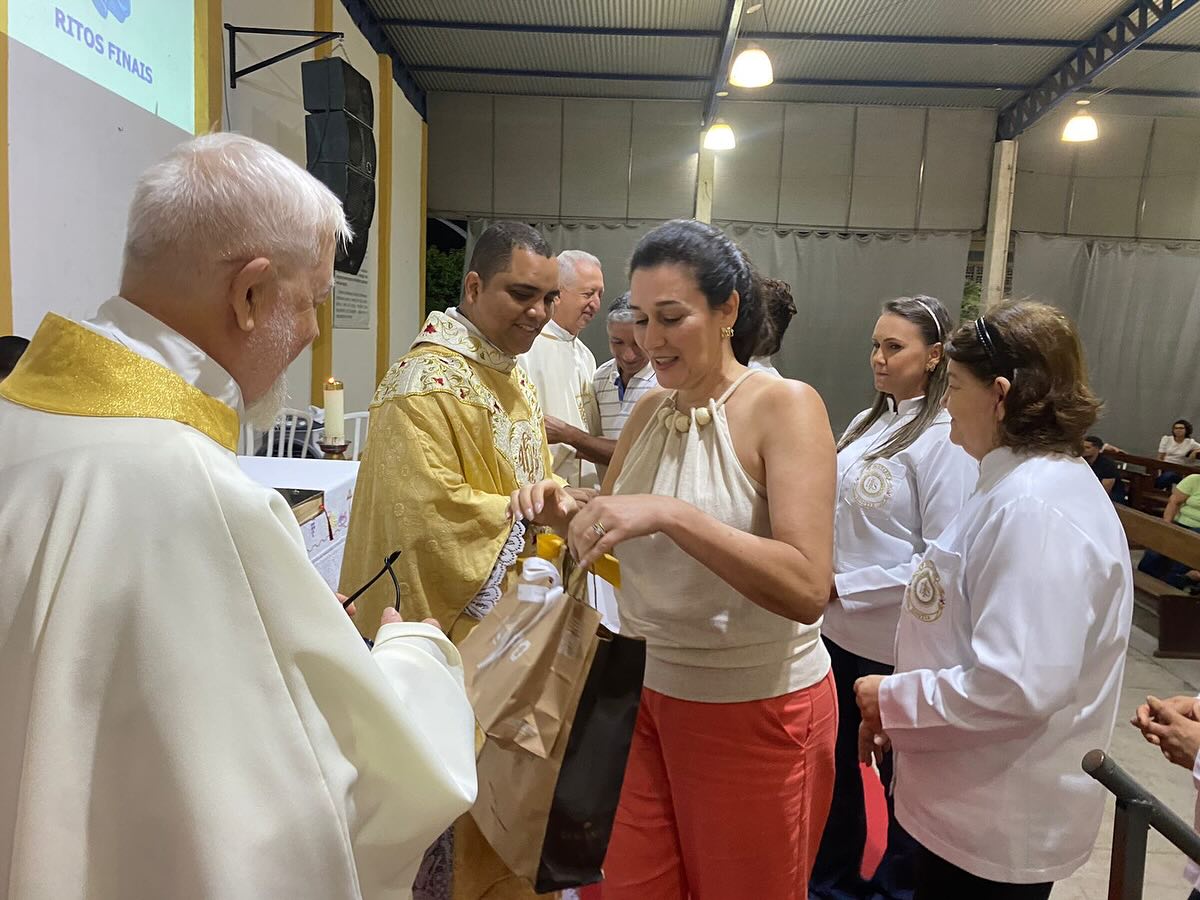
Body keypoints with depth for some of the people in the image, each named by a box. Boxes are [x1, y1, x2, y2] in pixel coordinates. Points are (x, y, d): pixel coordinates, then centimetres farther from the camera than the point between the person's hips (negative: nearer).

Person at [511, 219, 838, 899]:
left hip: (756, 709, -4)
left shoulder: (785, 406, -15)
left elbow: (808, 589, -25)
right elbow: (612, 536, 14)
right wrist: (566, 514, -8)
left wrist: (669, 513, -34)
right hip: (647, 691, 5)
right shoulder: (649, 412, 3)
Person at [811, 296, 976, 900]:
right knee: (837, 763, 21)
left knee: (900, 775, 15)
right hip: (838, 629, 7)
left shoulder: (945, 439, -16)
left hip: (895, 642, -7)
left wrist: (846, 586, -18)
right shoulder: (868, 423, 6)